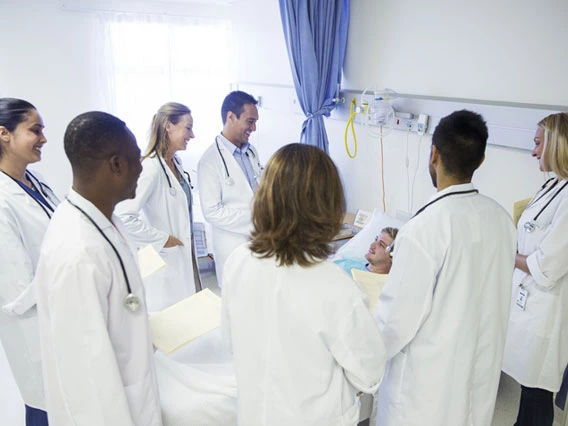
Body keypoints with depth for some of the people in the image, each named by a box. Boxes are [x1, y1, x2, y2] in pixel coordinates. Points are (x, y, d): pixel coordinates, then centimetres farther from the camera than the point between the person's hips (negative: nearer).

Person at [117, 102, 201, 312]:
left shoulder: (175, 163, 7)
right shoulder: (150, 168, -21)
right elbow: (124, 216, -28)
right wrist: (161, 239, -19)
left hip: (183, 258, 8)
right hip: (164, 262, -8)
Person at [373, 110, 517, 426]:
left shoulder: (425, 229, -27)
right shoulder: (502, 219, -6)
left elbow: (398, 317, -22)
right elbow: (489, 294, 7)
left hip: (430, 383, -6)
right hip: (481, 373, 6)